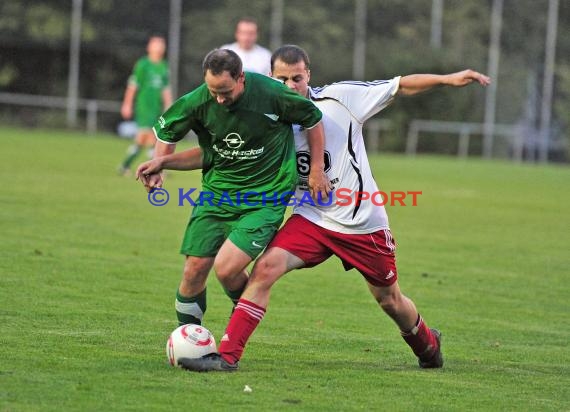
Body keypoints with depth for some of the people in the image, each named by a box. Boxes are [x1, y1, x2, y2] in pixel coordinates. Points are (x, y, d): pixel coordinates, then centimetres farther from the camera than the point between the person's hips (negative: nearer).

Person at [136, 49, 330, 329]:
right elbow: (166, 129, 11)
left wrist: (316, 169, 3)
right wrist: (159, 166, -1)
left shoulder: (271, 94, -18)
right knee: (194, 270, -2)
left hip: (265, 197, -4)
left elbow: (312, 118, 0)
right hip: (217, 190, 4)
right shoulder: (197, 102, -11)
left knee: (226, 268, -19)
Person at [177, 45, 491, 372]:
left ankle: (428, 344, 44)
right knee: (265, 269, -21)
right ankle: (227, 356, -19)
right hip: (311, 219, 2)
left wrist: (450, 79, -11)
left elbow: (401, 86, -4)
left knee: (390, 301, 12)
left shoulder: (341, 98, -11)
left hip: (364, 223, -2)